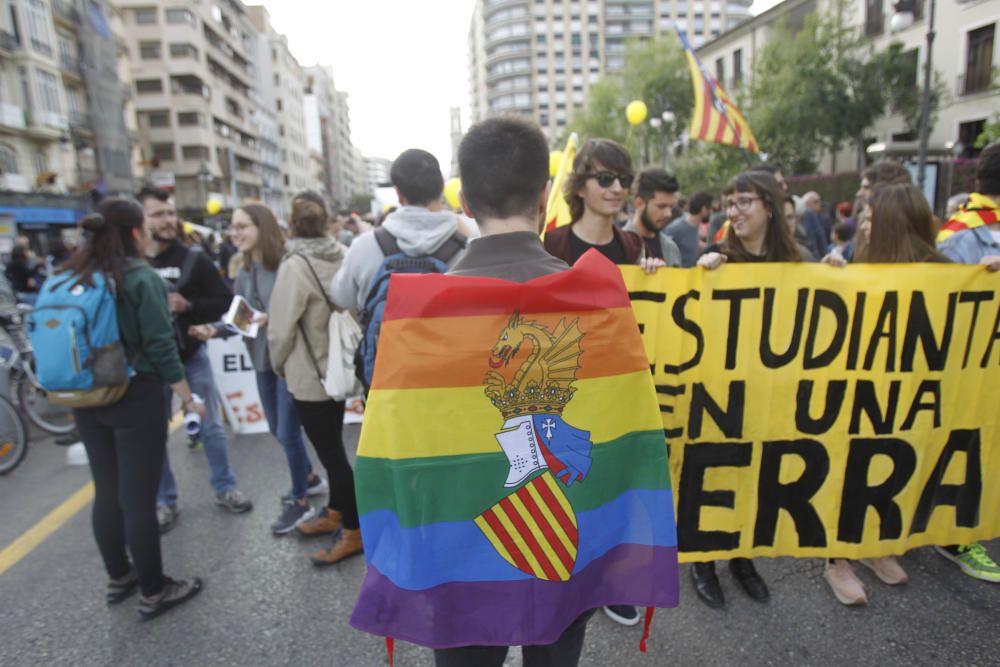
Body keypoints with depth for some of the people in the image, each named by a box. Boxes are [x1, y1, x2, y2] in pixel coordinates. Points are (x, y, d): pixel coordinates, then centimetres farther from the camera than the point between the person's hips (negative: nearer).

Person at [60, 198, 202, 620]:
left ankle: (118, 578, 34)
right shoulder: (140, 278, -13)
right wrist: (187, 396, -7)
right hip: (136, 397, -7)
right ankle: (153, 592, 15)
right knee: (138, 497, 1)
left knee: (106, 492, 18)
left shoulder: (66, 278, 7)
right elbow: (160, 346, -16)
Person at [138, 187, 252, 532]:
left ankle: (225, 488, 24)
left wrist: (188, 306, -19)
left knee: (210, 427, 8)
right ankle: (164, 500, 26)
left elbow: (225, 302, -5)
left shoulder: (193, 259, -3)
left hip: (191, 355, 0)